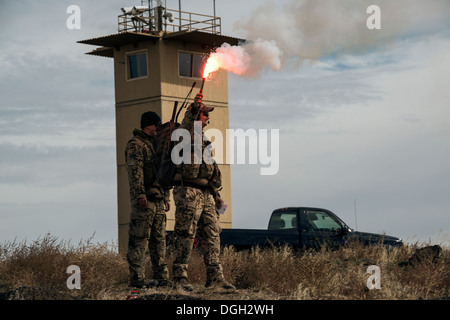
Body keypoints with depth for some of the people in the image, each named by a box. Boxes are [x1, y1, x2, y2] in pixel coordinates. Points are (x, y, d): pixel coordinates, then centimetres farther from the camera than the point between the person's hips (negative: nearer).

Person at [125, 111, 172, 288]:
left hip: (158, 200, 9)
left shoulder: (156, 145, 23)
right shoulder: (135, 145, -5)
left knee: (159, 240, 10)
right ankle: (137, 277, -9)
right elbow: (135, 171, -17)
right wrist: (140, 194, -25)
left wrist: (166, 197, 22)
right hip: (144, 200, -9)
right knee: (139, 240, -9)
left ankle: (161, 276, 14)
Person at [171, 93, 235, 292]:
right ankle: (179, 278, -3)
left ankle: (215, 277, 12)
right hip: (188, 193, -9)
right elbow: (186, 130, -29)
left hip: (206, 195, 9)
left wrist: (216, 194, 23)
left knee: (212, 235, 8)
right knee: (185, 236, -7)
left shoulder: (203, 141, 25)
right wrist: (193, 111, -45)